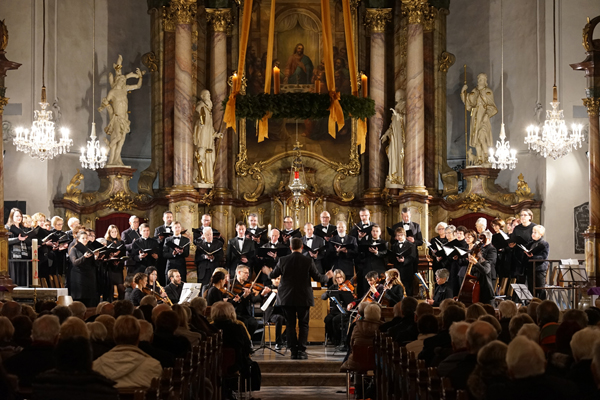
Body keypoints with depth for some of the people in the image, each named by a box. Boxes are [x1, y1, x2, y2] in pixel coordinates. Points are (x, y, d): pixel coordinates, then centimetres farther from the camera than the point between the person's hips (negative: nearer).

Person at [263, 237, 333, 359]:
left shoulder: (283, 261, -6)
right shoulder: (308, 261, -10)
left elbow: (273, 275, 6)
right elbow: (318, 277, -4)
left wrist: (268, 271, 30)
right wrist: (328, 276, 17)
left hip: (287, 298, 1)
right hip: (303, 298, -1)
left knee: (290, 325, 9)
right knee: (303, 324, 9)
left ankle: (293, 351, 6)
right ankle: (301, 350, -1)